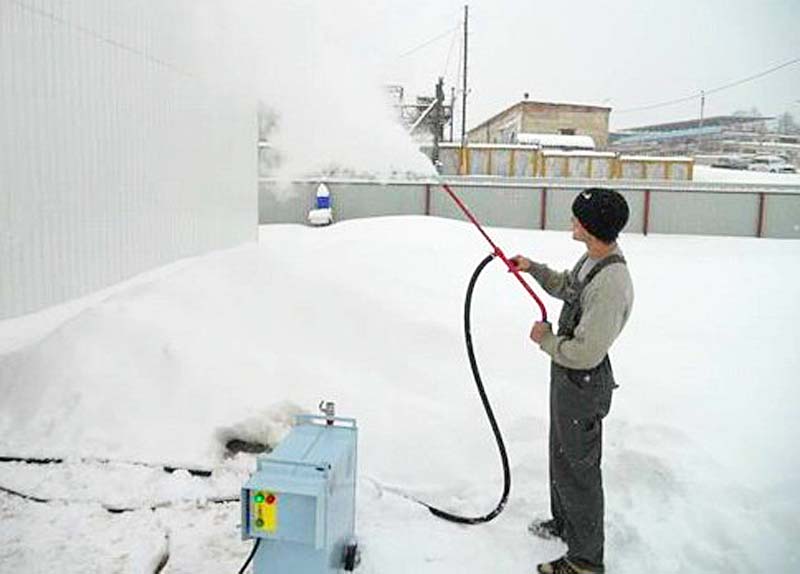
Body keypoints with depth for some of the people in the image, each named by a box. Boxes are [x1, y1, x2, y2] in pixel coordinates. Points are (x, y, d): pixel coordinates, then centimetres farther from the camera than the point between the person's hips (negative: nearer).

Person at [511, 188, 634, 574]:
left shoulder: (611, 284, -32)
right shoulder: (593, 258, -1)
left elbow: (584, 353, -32)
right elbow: (564, 287, 21)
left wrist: (545, 339, -16)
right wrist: (533, 267, 10)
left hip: (584, 383, -10)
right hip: (566, 373, 10)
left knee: (578, 469, 7)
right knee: (561, 453, 27)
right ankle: (565, 522, 50)